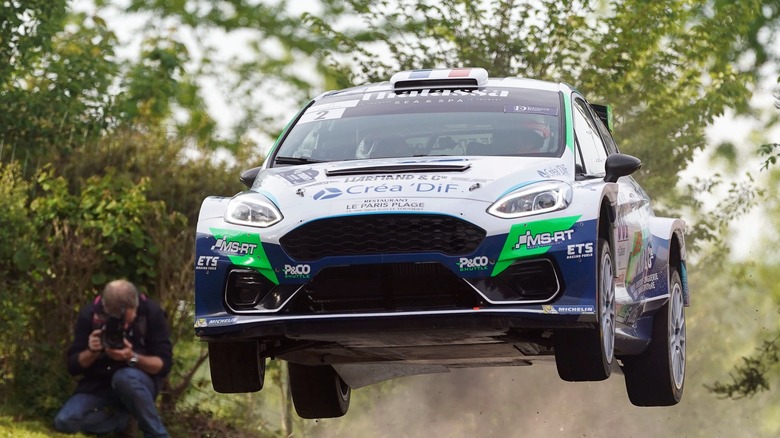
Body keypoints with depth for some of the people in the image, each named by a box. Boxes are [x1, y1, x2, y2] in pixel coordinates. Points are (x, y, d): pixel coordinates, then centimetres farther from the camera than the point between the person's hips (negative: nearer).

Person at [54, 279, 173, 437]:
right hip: (99, 385, 2)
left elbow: (164, 364, -14)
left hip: (140, 383, -2)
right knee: (64, 422, -24)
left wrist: (133, 357, -31)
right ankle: (125, 419, -5)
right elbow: (73, 365, -7)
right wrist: (91, 352, -27)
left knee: (125, 377, -39)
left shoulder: (151, 313, -16)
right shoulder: (90, 314, -12)